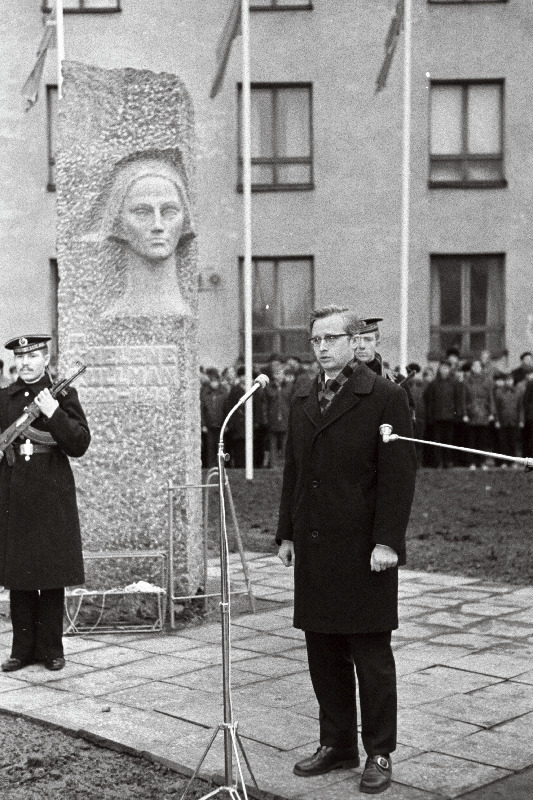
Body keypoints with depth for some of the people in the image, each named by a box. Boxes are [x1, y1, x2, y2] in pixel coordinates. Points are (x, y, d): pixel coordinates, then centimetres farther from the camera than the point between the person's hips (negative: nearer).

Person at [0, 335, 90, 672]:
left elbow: (80, 445, -6)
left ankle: (51, 648, 13)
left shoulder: (64, 395, 1)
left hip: (52, 497, -3)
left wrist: (54, 413, -17)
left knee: (53, 575, 2)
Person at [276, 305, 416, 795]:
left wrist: (387, 541, -16)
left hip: (364, 551, -6)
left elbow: (399, 475, -10)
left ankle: (380, 754, 14)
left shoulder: (386, 398, -6)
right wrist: (287, 533, 13)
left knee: (371, 655, 2)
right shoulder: (303, 402, 14)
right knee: (323, 653, 12)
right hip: (315, 549, 6)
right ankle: (337, 745, 24)